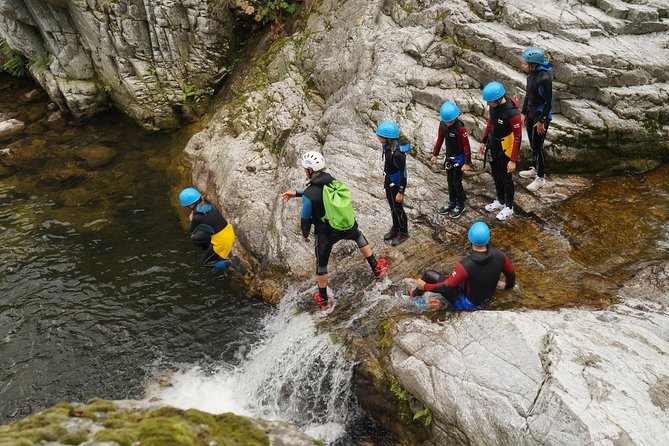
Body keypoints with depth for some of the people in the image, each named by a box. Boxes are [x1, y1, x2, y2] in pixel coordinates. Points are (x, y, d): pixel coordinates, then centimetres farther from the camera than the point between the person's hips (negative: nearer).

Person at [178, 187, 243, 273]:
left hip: (222, 240, -7)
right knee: (195, 238, 22)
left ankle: (230, 262, -1)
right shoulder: (207, 203, -3)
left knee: (205, 263, 16)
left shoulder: (197, 218, -22)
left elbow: (191, 231, -1)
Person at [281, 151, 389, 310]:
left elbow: (306, 218, -11)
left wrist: (304, 234, 9)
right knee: (359, 236, 37)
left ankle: (323, 300, 35)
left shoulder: (308, 195, -24)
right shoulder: (334, 181, -6)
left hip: (326, 234, -4)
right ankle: (377, 269, 44)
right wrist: (296, 193, 16)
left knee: (321, 265, 19)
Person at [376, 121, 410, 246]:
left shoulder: (398, 153, -32)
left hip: (397, 183, -8)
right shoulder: (387, 146, -10)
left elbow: (403, 173, -24)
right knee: (392, 206, 24)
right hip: (389, 181, 8)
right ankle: (395, 228, 44)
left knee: (398, 208, 11)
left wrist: (400, 192, -19)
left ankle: (403, 233, 32)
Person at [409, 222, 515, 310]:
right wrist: (508, 286, 21)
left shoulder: (466, 265, -36)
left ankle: (415, 293, 30)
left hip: (467, 304, -6)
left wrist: (425, 286, -11)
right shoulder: (499, 256, -20)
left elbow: (446, 287, -27)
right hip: (486, 300, 6)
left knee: (429, 275, 1)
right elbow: (511, 275, -2)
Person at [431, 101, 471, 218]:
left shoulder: (460, 128, -26)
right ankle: (452, 203, 32)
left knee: (456, 182, 2)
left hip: (459, 158, -6)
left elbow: (466, 146, -21)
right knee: (450, 181, 16)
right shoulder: (442, 124, -8)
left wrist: (467, 163, -20)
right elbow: (440, 139, 6)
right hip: (449, 157, 6)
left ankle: (460, 206, 19)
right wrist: (435, 154, 10)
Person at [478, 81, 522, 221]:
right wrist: (483, 141, 15)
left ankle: (509, 207, 31)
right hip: (493, 144, 7)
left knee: (506, 178, 10)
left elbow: (517, 137, -25)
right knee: (496, 174, 22)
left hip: (505, 148, -7)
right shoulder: (494, 105, -10)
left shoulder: (513, 114, -33)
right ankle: (501, 201, 43)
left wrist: (513, 160, -24)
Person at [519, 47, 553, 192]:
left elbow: (549, 101, -21)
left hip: (541, 116, -8)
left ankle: (541, 177, 16)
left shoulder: (544, 78, -26)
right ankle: (535, 169, 40)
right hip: (531, 113, 8)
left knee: (537, 147, 2)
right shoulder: (531, 74, -1)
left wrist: (541, 121, -16)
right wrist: (524, 113, 15)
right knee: (532, 144, 21)